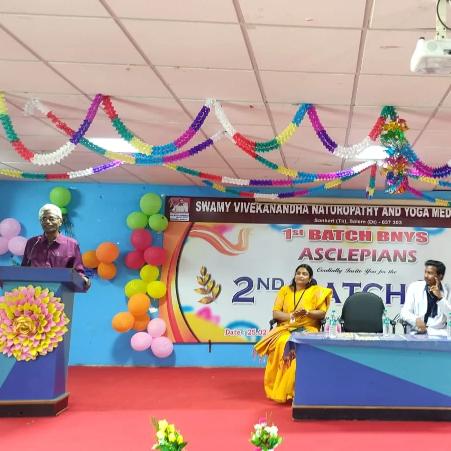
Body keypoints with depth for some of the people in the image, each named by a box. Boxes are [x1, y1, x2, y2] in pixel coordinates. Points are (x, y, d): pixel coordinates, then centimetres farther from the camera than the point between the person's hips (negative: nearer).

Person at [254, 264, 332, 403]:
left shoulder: (316, 291, 9)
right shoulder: (285, 290, 14)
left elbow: (322, 313, 2)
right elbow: (275, 313, 7)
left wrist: (307, 312, -16)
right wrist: (291, 315, -11)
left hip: (308, 329, -1)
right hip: (286, 328, 1)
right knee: (282, 344, -33)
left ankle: (292, 389, -27)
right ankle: (280, 390, -27)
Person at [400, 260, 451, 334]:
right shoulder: (414, 287, 6)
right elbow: (405, 312, 1)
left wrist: (440, 297, -10)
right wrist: (416, 320, -20)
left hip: (439, 332, 1)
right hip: (417, 332, -1)